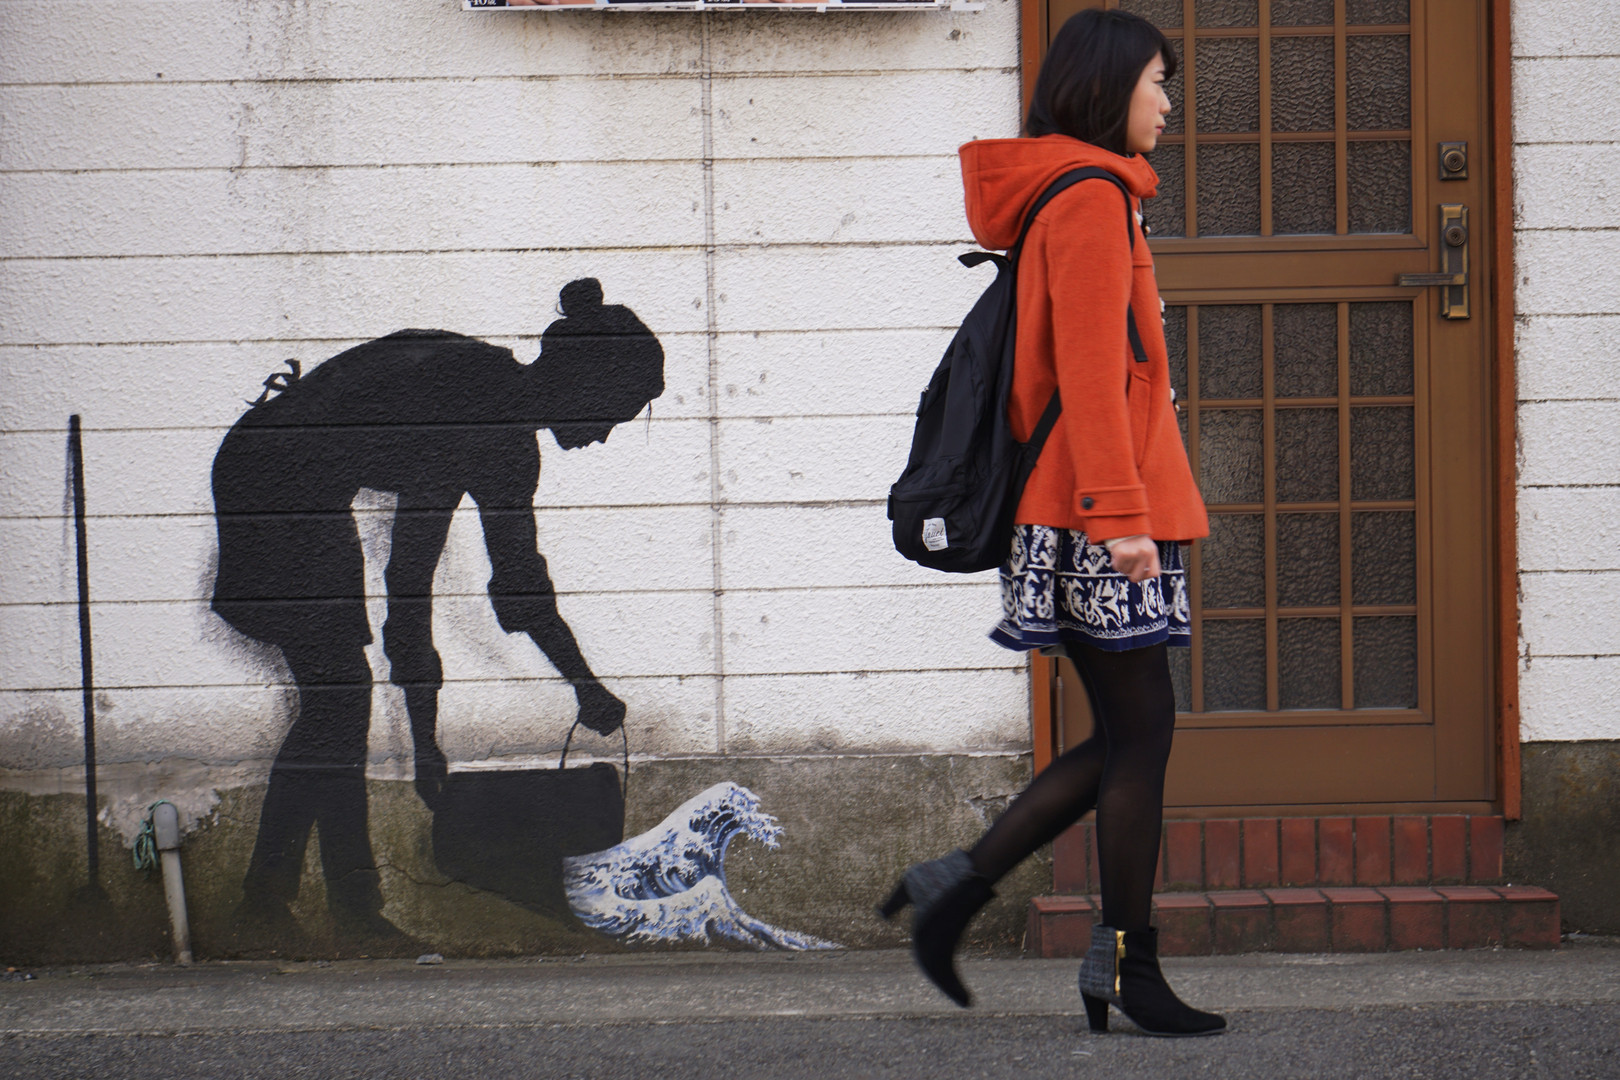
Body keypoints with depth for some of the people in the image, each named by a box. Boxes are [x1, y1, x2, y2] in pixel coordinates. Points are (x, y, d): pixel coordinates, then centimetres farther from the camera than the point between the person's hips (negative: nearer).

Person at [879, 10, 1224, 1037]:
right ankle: (1130, 968, 1)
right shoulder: (1091, 200, -11)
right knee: (1143, 730, -4)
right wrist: (1120, 514, -22)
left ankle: (958, 884, 11)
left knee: (1125, 737, 11)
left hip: (1083, 518, 10)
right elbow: (1091, 372, -18)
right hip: (1098, 513, -10)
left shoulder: (1086, 200, 20)